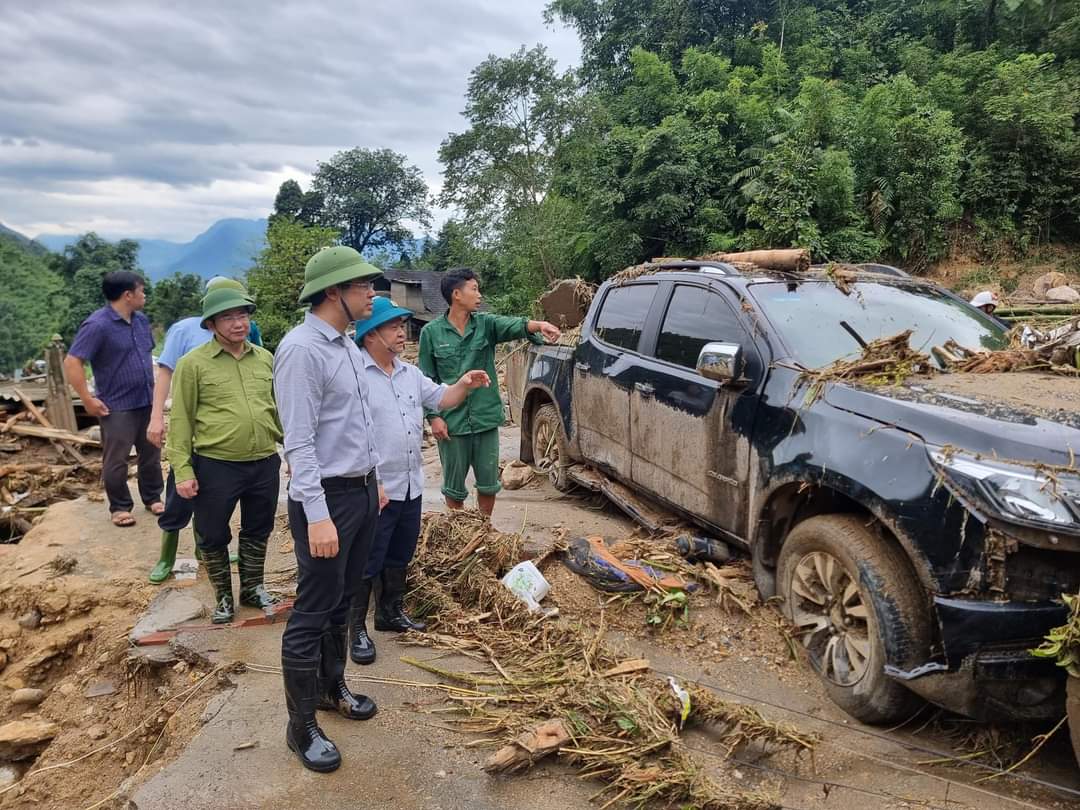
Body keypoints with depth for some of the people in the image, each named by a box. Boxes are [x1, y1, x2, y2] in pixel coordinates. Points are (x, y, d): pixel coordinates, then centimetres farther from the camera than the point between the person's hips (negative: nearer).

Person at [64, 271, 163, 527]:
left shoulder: (141, 320, 8)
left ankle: (153, 498, 29)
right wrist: (88, 400, -19)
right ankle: (120, 507, 17)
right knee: (116, 461, 4)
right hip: (117, 407, -7)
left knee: (151, 454, 14)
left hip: (147, 402, 7)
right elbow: (72, 362, -19)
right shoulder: (98, 325, -16)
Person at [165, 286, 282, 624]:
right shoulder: (193, 363, -7)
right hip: (215, 467, -3)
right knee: (213, 536, 12)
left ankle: (253, 587, 38)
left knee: (258, 532, 18)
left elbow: (278, 408, 14)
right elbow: (181, 420, -6)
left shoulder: (265, 359, 6)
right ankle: (223, 596, 32)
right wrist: (183, 470, -10)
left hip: (264, 464, 4)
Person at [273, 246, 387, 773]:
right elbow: (299, 442, -21)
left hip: (363, 491, 9)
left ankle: (332, 688, 37)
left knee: (342, 604, 20)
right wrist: (317, 517, -24)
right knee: (312, 615, 3)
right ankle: (302, 728, 16)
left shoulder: (347, 346, 10)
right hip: (328, 497, -9)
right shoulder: (302, 349, -18)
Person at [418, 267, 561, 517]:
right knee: (454, 486, 10)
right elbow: (427, 380, -1)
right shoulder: (431, 332, -3)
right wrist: (434, 417, -8)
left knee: (488, 484, 12)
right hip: (452, 422, -2)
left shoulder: (486, 324, 2)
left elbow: (513, 325, -19)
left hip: (486, 419, 2)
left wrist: (538, 325, -40)